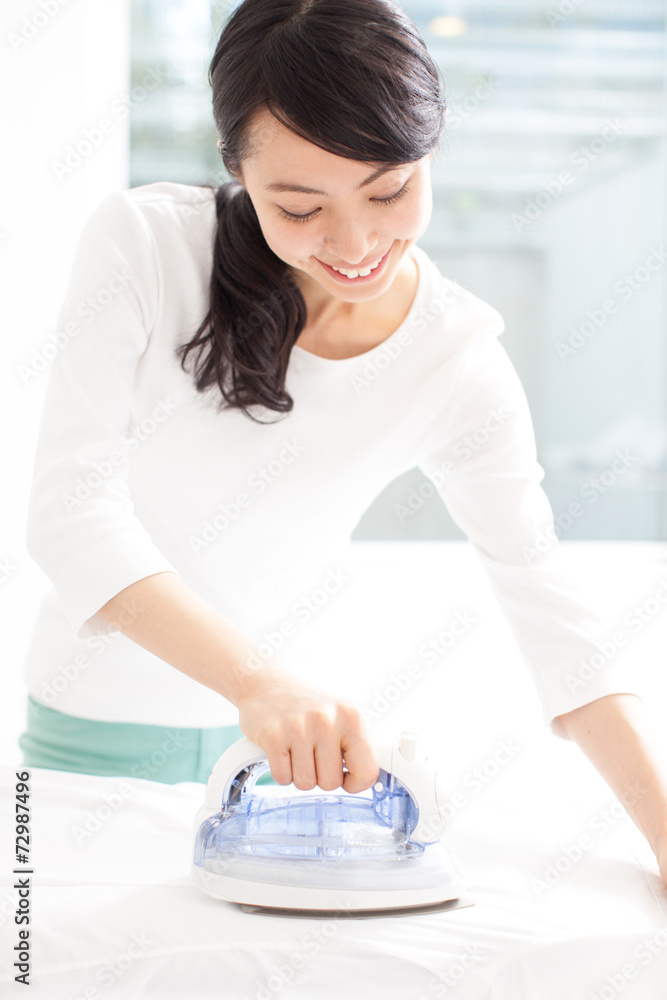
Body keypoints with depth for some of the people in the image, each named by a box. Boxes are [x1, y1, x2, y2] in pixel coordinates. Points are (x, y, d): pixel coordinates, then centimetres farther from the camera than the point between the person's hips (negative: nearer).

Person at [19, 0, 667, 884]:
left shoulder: (462, 370, -12)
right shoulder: (142, 243, -18)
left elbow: (553, 617, -13)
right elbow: (72, 507, -25)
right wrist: (260, 680, -40)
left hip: (261, 737, 1)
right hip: (91, 727, -1)